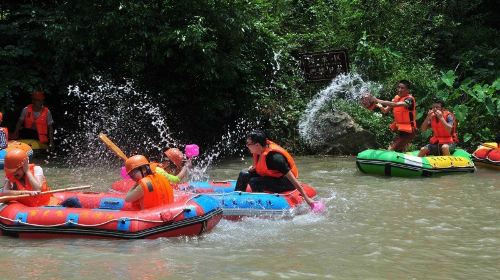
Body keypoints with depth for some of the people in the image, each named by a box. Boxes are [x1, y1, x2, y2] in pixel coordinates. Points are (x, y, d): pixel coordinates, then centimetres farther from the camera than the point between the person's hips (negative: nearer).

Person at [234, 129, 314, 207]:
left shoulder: (275, 157, -31)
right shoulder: (258, 152, -6)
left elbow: (292, 178, -30)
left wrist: (306, 198, -29)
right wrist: (253, 168, -6)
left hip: (286, 183, -9)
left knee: (254, 182, -27)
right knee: (244, 174, -3)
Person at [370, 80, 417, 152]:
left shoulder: (409, 99, -17)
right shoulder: (396, 98, 7)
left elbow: (395, 105, -33)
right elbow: (385, 110, 3)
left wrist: (378, 101, -37)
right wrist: (380, 106, -20)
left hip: (407, 131, -9)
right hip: (400, 129, 9)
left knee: (391, 150, -18)